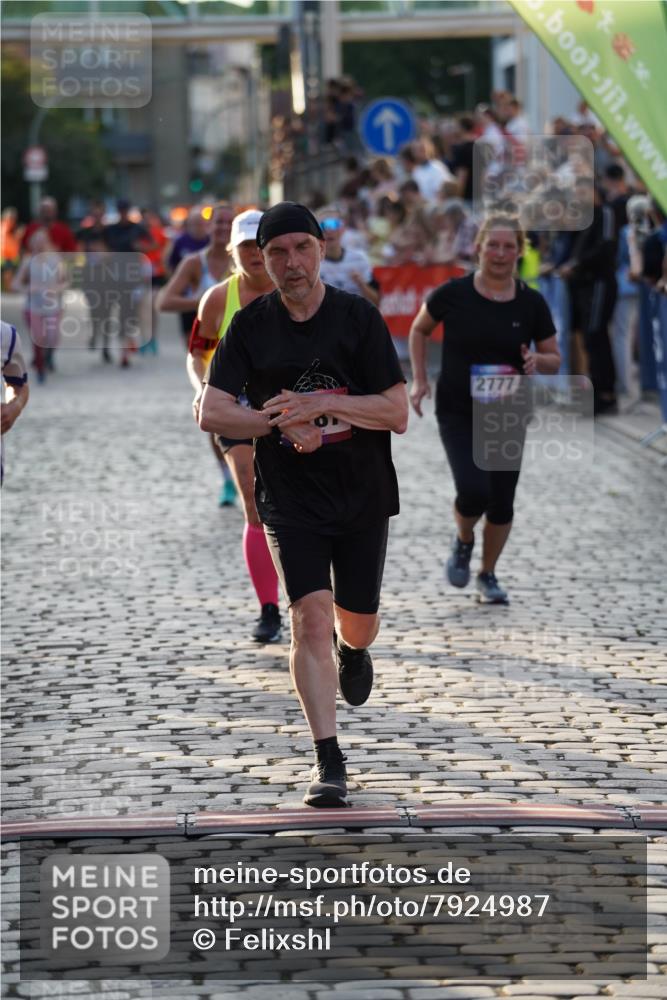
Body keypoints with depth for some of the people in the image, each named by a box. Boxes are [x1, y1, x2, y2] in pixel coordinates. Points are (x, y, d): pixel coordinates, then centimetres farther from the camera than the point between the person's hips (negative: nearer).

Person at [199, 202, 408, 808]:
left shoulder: (359, 317, -6)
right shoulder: (251, 327, -1)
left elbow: (398, 414, -10)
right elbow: (212, 413, -4)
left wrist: (323, 404, -22)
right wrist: (282, 423, -17)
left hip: (363, 496, 1)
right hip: (290, 500, 0)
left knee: (357, 624, 12)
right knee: (311, 616, -16)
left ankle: (353, 650, 52)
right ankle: (329, 761, -12)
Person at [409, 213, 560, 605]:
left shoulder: (531, 303, -3)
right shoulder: (454, 294, -7)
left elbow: (555, 360, 6)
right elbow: (419, 329, 10)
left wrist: (537, 361, -17)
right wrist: (420, 379, 2)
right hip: (457, 412, -2)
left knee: (502, 502, 6)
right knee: (474, 491, -19)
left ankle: (488, 575, 31)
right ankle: (464, 540, 16)